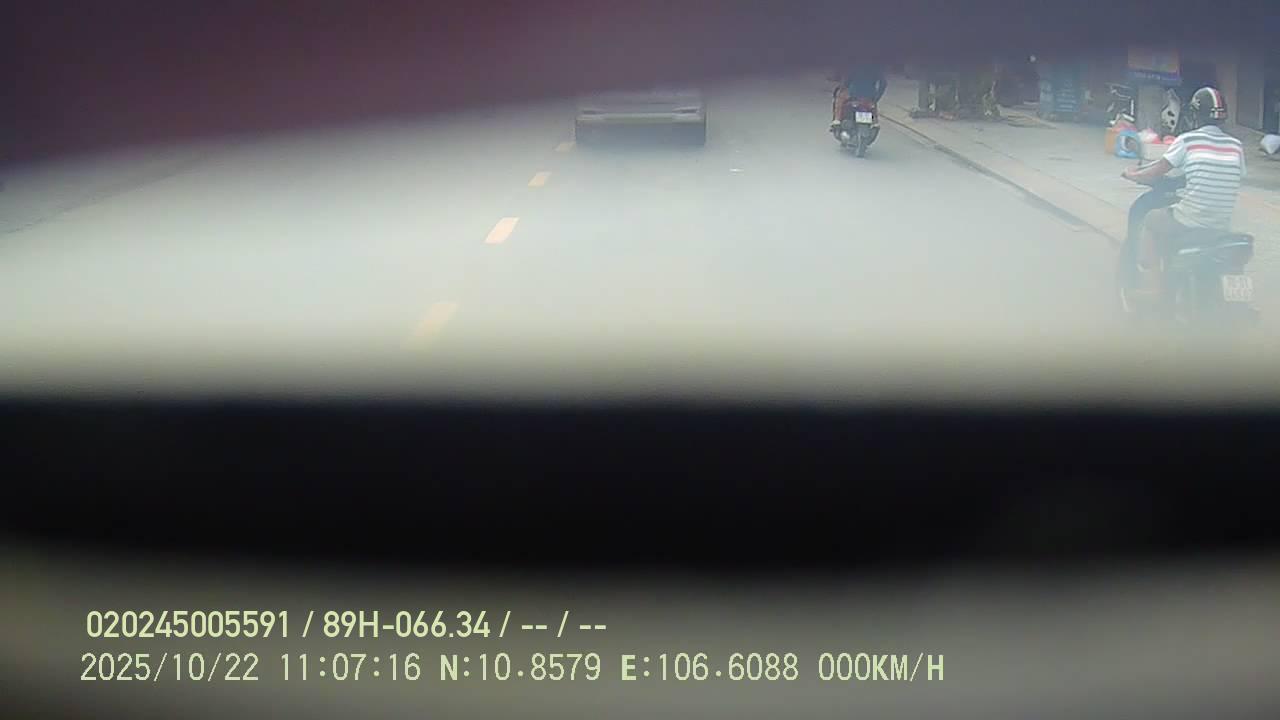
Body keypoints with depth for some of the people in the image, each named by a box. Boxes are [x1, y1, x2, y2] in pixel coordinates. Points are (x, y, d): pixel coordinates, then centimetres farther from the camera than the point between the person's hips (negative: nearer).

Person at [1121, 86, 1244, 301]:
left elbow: (1155, 172, -3)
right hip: (1222, 227, 5)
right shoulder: (1236, 146, 5)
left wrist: (1132, 175, 18)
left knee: (1150, 221, 23)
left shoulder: (1188, 140, -7)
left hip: (1190, 220, -5)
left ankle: (1149, 283, 16)